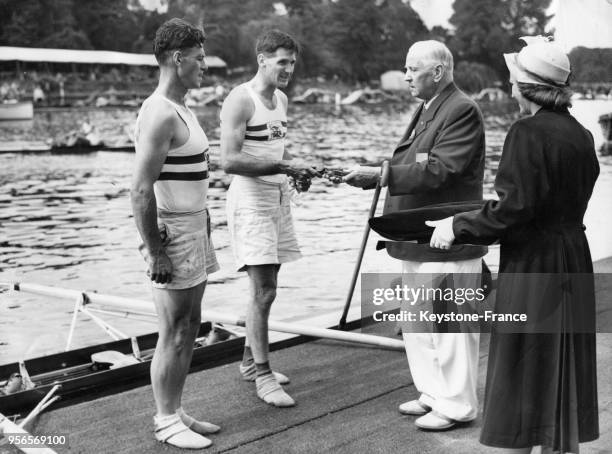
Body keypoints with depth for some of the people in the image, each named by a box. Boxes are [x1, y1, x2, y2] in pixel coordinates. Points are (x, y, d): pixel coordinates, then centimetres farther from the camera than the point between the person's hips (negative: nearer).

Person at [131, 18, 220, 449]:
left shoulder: (182, 111, 14)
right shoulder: (160, 115, -17)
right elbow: (141, 191, -22)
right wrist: (154, 252, -21)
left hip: (195, 229, 10)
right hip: (174, 236, -10)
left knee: (189, 329, 15)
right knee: (174, 334, 0)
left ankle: (177, 412, 26)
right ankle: (166, 420, 14)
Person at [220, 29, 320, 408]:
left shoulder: (281, 99, 14)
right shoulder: (240, 100, -13)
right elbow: (230, 160, -21)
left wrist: (296, 168, 4)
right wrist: (284, 167, -22)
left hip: (278, 196, 8)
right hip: (251, 198, -8)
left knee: (266, 287, 14)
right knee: (264, 291, -9)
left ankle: (251, 362, 28)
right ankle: (263, 376, 1)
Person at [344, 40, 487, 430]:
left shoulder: (462, 111, -15)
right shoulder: (426, 110, 17)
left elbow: (438, 171, -24)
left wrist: (380, 174, -25)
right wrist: (373, 175, -1)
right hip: (418, 237, 10)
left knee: (450, 324, 1)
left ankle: (457, 405, 15)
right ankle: (433, 393, 31)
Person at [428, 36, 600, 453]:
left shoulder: (528, 133, -17)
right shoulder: (581, 135, 7)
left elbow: (514, 208, -22)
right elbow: (565, 201, 12)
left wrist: (458, 227, -11)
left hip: (532, 264, -8)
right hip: (573, 260, 8)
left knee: (523, 365, 4)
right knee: (565, 363, 17)